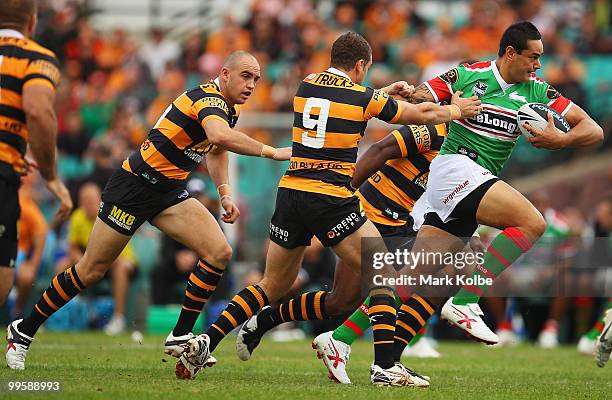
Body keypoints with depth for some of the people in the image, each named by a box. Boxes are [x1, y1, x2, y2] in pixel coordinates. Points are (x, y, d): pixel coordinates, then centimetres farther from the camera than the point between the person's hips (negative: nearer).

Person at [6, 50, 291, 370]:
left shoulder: (230, 109, 7)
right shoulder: (208, 99, -22)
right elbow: (219, 136, -44)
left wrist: (224, 193, 13)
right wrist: (271, 152, -40)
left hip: (169, 192, 8)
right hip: (134, 184, -8)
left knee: (219, 252, -10)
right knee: (91, 271, 0)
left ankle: (180, 337, -3)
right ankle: (24, 331, 16)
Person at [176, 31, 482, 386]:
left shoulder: (307, 85, 11)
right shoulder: (364, 98, -2)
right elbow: (424, 114, 10)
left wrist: (386, 92, 36)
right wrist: (457, 109, 29)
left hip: (290, 193, 6)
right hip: (330, 200, -6)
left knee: (273, 287, 17)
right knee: (383, 275, 3)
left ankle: (206, 341, 5)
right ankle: (385, 367, -9)